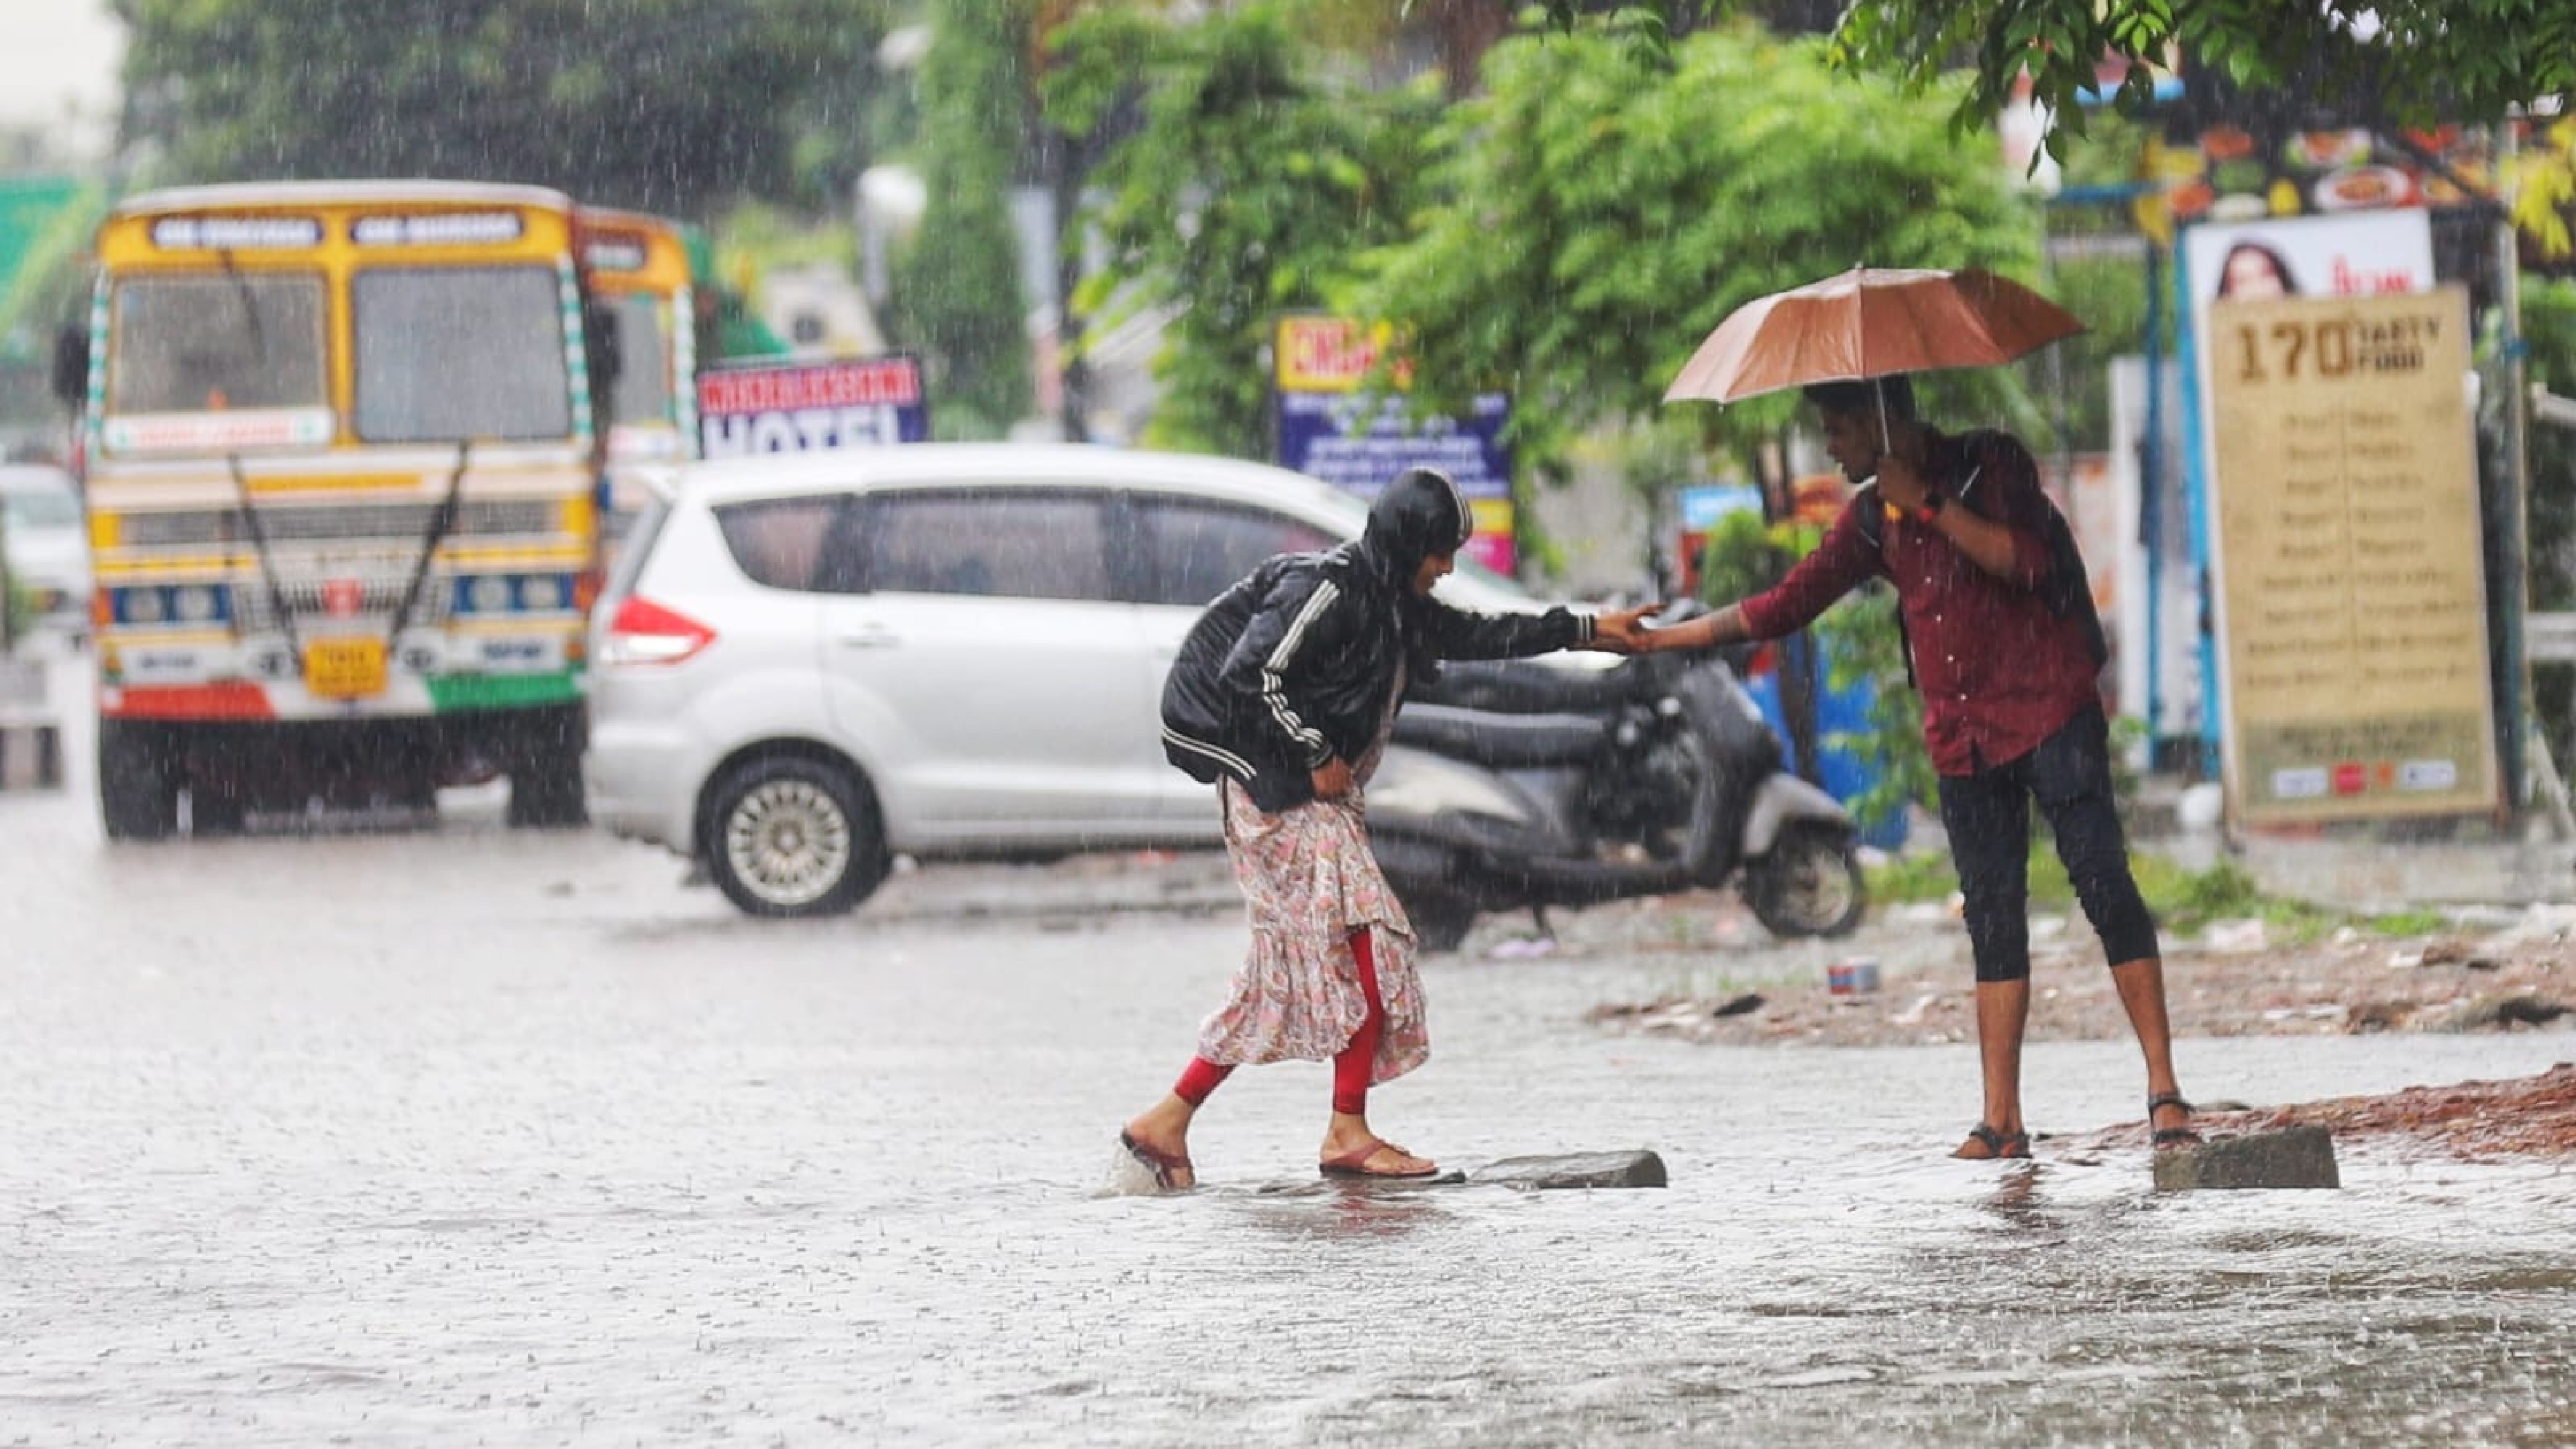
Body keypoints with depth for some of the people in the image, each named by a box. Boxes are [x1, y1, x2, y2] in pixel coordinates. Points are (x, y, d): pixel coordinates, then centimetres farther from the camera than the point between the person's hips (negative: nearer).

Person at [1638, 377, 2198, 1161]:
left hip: (2047, 713, -6)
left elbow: (2026, 560, -18)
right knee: (1993, 923, 3)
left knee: (2104, 883, -13)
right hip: (1963, 739, 6)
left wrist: (1928, 504, -15)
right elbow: (1786, 604, 18)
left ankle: (2164, 1090, -14)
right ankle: (2001, 1120, 0)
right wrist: (1657, 638, 16)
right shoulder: (1871, 519, 14)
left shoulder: (1991, 464, -3)